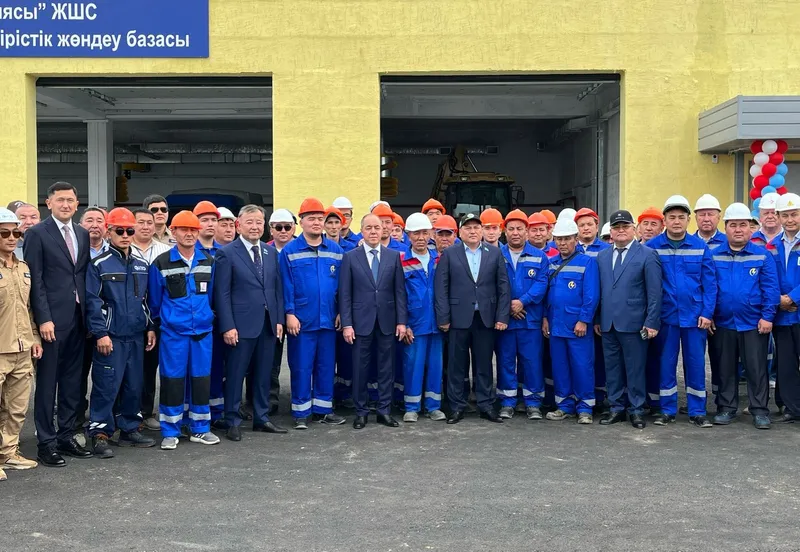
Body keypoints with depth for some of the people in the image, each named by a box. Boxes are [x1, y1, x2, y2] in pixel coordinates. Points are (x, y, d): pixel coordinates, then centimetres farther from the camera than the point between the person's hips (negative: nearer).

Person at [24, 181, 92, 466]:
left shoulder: (83, 234, 12)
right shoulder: (37, 234, -4)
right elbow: (35, 280, -9)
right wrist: (44, 319, -15)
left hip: (78, 317, 6)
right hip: (52, 318, -5)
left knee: (72, 380, 11)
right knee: (47, 382, 2)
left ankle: (66, 436, 22)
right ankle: (46, 442, 10)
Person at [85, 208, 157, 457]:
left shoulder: (141, 265, 13)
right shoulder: (99, 265, -5)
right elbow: (92, 301, -9)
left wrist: (150, 327, 13)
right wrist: (100, 333, -15)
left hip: (136, 336, 6)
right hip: (110, 337, -6)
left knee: (134, 385, 11)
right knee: (106, 386, -5)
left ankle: (129, 429, 23)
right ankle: (99, 434, 4)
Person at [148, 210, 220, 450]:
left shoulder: (208, 262, 6)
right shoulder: (161, 263, -4)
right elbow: (154, 300, 5)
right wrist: (158, 322, 12)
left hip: (203, 331, 3)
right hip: (172, 332, -3)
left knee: (201, 379, 8)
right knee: (172, 380, 1)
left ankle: (200, 428, 19)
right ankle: (170, 432, 11)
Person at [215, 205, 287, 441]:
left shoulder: (271, 252, 11)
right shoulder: (227, 253, -5)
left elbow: (277, 288, 13)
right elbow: (222, 293, -8)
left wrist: (279, 319, 6)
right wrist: (228, 326, -13)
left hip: (268, 324, 5)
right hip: (242, 324, -5)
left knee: (264, 374, 12)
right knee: (235, 375, 4)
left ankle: (261, 418, 23)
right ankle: (233, 422, 14)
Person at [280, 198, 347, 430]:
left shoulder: (335, 250, 6)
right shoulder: (290, 251, -3)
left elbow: (341, 284, 9)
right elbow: (286, 285, -5)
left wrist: (341, 312, 4)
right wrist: (289, 313, -11)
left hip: (328, 319, 3)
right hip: (301, 320, -3)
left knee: (326, 365, 10)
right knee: (301, 367, 3)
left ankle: (323, 409, 22)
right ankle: (301, 412, 13)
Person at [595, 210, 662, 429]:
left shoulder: (647, 255, -2)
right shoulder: (602, 257, 13)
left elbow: (654, 292, -6)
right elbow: (599, 290, 13)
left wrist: (651, 322, -11)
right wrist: (597, 319, 8)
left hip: (633, 323, -5)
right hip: (608, 323, 5)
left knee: (635, 368, 2)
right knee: (612, 368, 10)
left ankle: (637, 411, 13)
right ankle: (616, 408, 20)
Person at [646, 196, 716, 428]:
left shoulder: (700, 247, 0)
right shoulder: (652, 247, -3)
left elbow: (710, 283, 0)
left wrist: (707, 313, -7)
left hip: (695, 316, 1)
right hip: (666, 315, 0)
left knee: (696, 364, 6)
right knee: (666, 363, 7)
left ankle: (697, 411, 16)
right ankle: (667, 409, 17)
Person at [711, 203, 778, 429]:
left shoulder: (762, 255, -2)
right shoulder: (714, 256, 2)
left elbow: (771, 288, -4)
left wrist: (767, 316, -10)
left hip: (754, 324, -1)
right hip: (723, 323, 2)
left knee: (756, 368, 4)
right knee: (725, 368, 11)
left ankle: (760, 410, 14)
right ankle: (726, 408, 22)